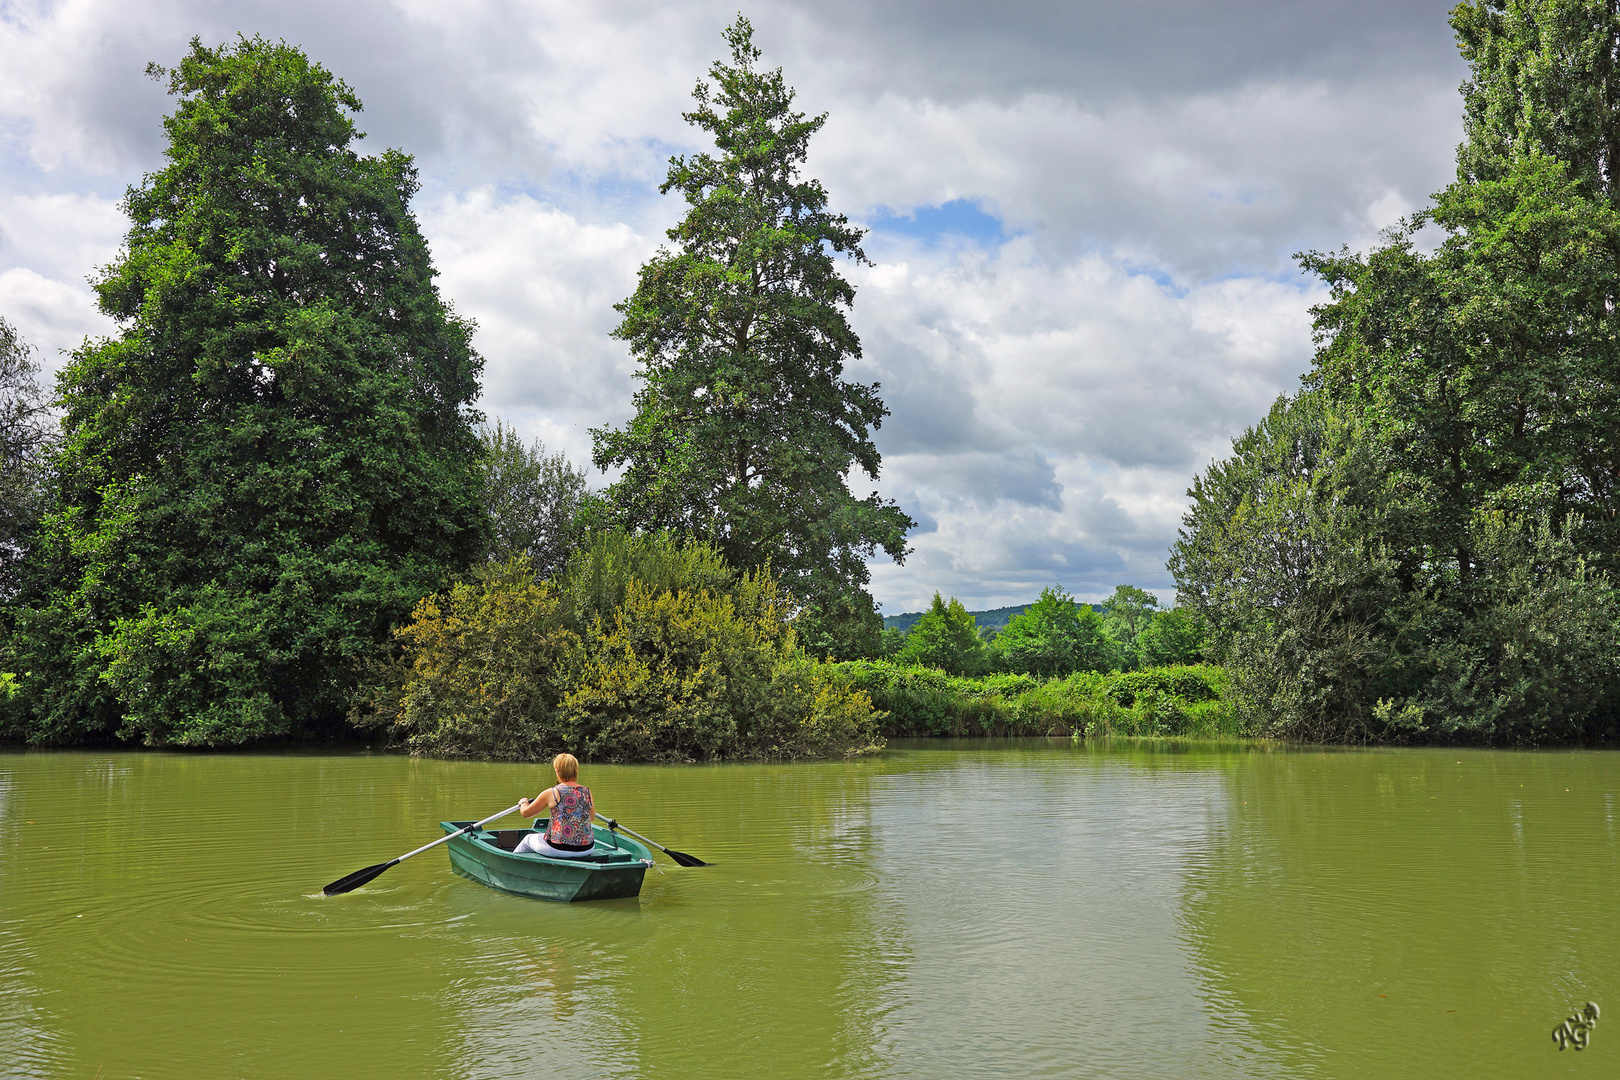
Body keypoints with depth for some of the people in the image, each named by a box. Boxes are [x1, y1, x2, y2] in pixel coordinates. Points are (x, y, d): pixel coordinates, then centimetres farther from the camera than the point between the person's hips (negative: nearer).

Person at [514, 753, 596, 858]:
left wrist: (523, 802, 25)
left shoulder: (551, 793, -9)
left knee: (528, 839, 27)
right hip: (586, 850, 3)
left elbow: (525, 813, 3)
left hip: (558, 849, -3)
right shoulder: (587, 792, 0)